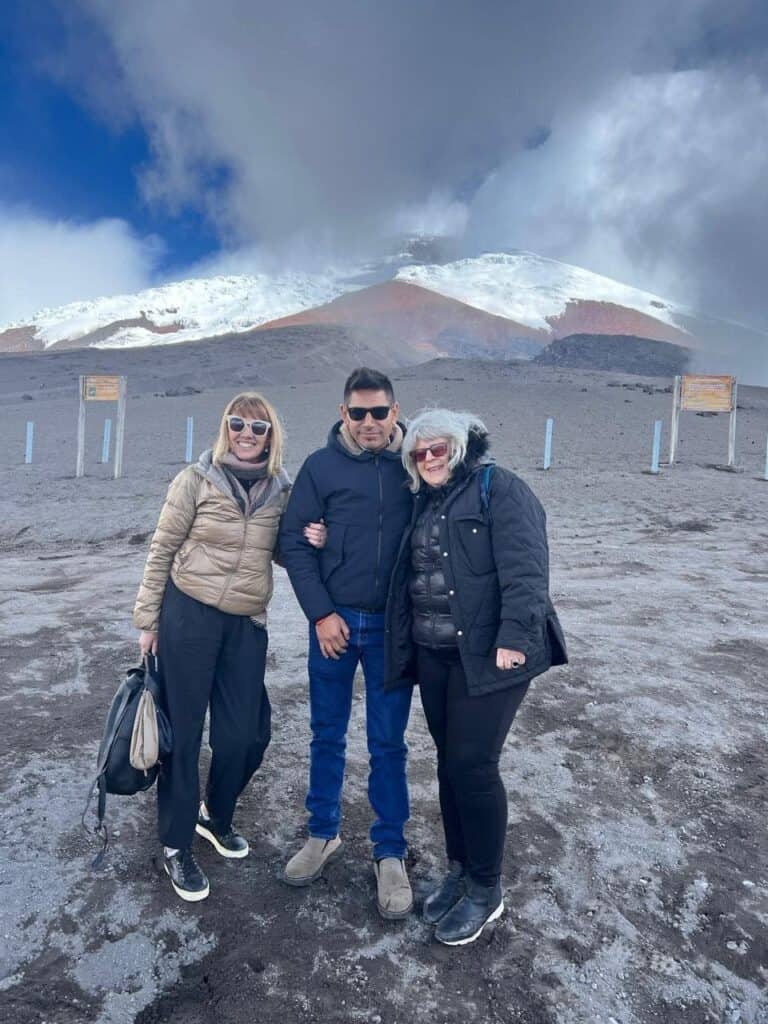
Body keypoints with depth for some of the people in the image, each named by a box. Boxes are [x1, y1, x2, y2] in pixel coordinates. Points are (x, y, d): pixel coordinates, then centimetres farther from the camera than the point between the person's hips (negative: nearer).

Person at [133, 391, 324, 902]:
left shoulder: (282, 489, 2)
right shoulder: (197, 479, -8)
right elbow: (162, 551, -3)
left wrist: (308, 543, -9)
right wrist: (148, 620, -2)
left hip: (247, 624, 4)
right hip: (188, 616, -3)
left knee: (245, 734, 9)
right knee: (183, 731, 6)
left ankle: (216, 815, 39)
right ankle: (176, 845, 27)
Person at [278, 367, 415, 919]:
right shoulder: (322, 466, -3)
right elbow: (294, 542, -2)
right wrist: (321, 613, -8)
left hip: (392, 626, 0)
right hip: (334, 620, 1)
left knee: (388, 743, 9)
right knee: (327, 735, 15)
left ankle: (390, 853, 25)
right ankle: (323, 834, 35)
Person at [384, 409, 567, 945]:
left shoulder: (499, 488, -7)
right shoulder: (426, 502, 17)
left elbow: (524, 567, -17)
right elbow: (410, 575, 21)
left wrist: (514, 636, -24)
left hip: (488, 656, -7)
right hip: (434, 656, 7)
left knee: (472, 766, -3)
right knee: (450, 764, 14)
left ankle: (486, 890, 17)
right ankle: (460, 871, 32)